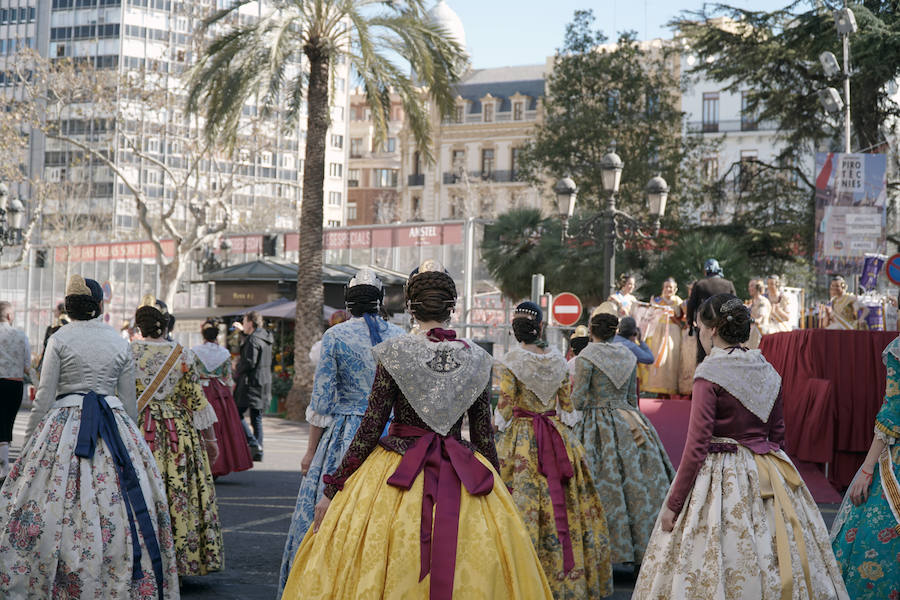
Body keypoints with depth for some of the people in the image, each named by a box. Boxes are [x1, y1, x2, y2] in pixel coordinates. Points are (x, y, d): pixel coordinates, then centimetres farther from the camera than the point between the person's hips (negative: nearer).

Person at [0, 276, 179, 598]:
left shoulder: (59, 339, -3)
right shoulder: (119, 342, 5)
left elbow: (44, 398, -4)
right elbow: (130, 402, 8)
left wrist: (29, 439, 5)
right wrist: (128, 435, 20)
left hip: (65, 425, -3)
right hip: (115, 425, 3)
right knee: (120, 507, 5)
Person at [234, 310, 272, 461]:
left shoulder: (252, 340, -15)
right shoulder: (266, 338, 11)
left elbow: (249, 363, -21)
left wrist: (235, 379, -8)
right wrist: (244, 331, 34)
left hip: (250, 383, -9)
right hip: (264, 383, 9)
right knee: (257, 418, 11)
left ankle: (253, 443, -13)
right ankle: (258, 451, 8)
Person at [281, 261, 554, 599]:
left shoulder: (394, 353, -7)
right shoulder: (477, 359, 1)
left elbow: (370, 429, -7)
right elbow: (484, 436, 4)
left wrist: (333, 490, 0)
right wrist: (498, 491, 17)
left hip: (398, 475, -2)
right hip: (462, 479, 2)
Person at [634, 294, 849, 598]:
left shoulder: (709, 374, -13)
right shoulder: (768, 373, 6)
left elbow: (697, 445, -16)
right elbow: (777, 435, 12)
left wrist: (673, 505, -11)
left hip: (723, 479, -7)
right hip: (768, 477, 7)